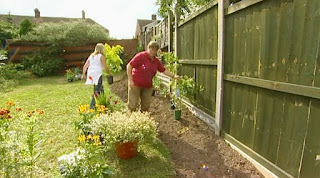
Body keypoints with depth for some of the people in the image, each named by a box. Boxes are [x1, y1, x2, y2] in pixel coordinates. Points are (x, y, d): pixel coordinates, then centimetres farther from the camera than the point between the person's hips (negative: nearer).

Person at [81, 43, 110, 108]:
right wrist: (109, 73, 10)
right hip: (97, 74, -7)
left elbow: (85, 66, 16)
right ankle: (92, 105, -4)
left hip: (90, 74, 7)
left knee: (100, 89, 17)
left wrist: (83, 74, 16)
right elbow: (105, 67, -4)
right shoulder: (101, 56, 2)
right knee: (97, 91, -2)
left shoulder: (91, 56, 20)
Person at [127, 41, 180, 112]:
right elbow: (129, 66, -12)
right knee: (132, 106, -4)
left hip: (148, 86, 5)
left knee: (146, 106, 8)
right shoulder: (141, 56, -11)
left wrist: (173, 76, 8)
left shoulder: (156, 61, 7)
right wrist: (130, 80, -17)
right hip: (135, 85, -5)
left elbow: (164, 70, 16)